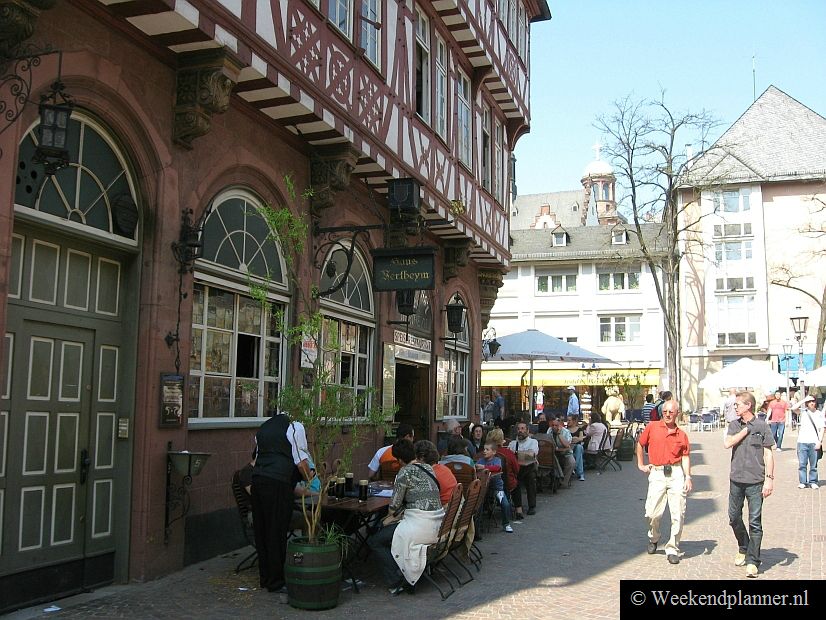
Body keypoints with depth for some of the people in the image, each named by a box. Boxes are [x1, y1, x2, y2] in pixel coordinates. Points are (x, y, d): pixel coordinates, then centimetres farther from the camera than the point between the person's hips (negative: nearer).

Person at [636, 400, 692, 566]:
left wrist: (688, 477, -5)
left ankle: (672, 549, 11)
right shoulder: (652, 427, 4)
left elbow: (685, 457, 5)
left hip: (676, 473, 1)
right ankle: (653, 538, 28)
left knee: (678, 514, -2)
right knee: (652, 513, -3)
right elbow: (640, 444, 16)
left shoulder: (682, 435, 7)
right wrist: (640, 464, 15)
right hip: (657, 473, -1)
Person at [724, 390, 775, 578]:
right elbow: (727, 443, -9)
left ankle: (752, 561, 3)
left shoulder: (761, 426, -3)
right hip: (736, 480, 4)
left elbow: (768, 453, -3)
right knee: (734, 518, 12)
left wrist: (769, 479, -8)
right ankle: (743, 549, 34)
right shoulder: (734, 425, 8)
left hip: (755, 481, -4)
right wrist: (746, 430, -9)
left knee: (755, 522, -3)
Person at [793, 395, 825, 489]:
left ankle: (813, 482, 13)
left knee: (814, 464, 4)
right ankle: (802, 482, 5)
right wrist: (804, 400, -7)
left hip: (814, 443, 0)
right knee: (802, 463, 0)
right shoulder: (803, 412, 7)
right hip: (802, 442, 0)